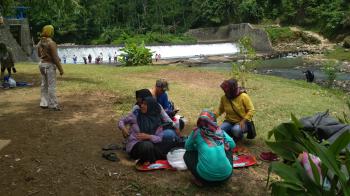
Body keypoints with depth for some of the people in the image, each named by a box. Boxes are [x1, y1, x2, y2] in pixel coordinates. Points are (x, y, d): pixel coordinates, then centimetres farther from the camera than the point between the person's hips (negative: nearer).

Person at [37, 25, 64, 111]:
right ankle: (53, 105, -1)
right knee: (51, 85, -5)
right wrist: (60, 69, -16)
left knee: (44, 85, 13)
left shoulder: (40, 42, 8)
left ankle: (44, 103, 18)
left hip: (42, 64, 9)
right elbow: (55, 57, -21)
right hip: (49, 65, -9)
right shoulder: (51, 43, -19)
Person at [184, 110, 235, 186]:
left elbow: (187, 147, 17)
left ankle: (200, 180, 10)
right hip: (226, 175, 3)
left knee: (187, 154, 22)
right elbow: (232, 144, 19)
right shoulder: (220, 131, 10)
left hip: (205, 176, -3)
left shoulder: (197, 131, 4)